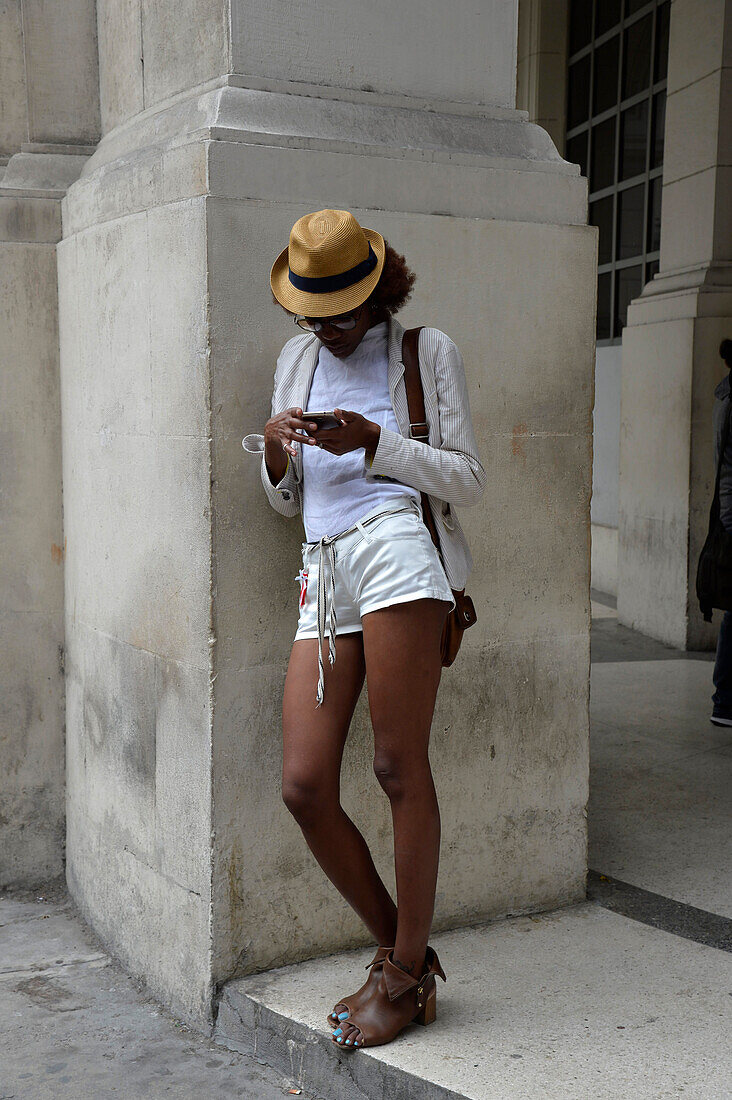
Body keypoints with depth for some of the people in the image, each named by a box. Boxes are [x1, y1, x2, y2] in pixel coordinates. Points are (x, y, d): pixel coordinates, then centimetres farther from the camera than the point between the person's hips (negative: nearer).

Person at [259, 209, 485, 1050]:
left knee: (399, 768, -6)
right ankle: (402, 953, 16)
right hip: (323, 572, 5)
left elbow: (466, 482, 4)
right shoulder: (297, 359, 23)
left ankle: (403, 975, 11)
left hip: (398, 547, -5)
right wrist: (274, 447, 2)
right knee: (304, 787, -3)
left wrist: (373, 441, -8)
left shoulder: (427, 350, 10)